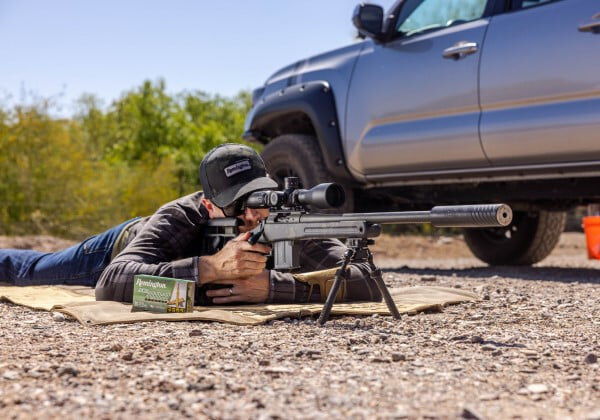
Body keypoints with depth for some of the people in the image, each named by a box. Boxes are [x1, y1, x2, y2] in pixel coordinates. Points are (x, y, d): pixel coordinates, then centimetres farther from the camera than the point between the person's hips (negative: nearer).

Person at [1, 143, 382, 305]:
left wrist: (271, 285, -59)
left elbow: (368, 282, -49)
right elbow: (111, 283, -59)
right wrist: (210, 267, -68)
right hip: (128, 245, -3)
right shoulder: (178, 219, -47)